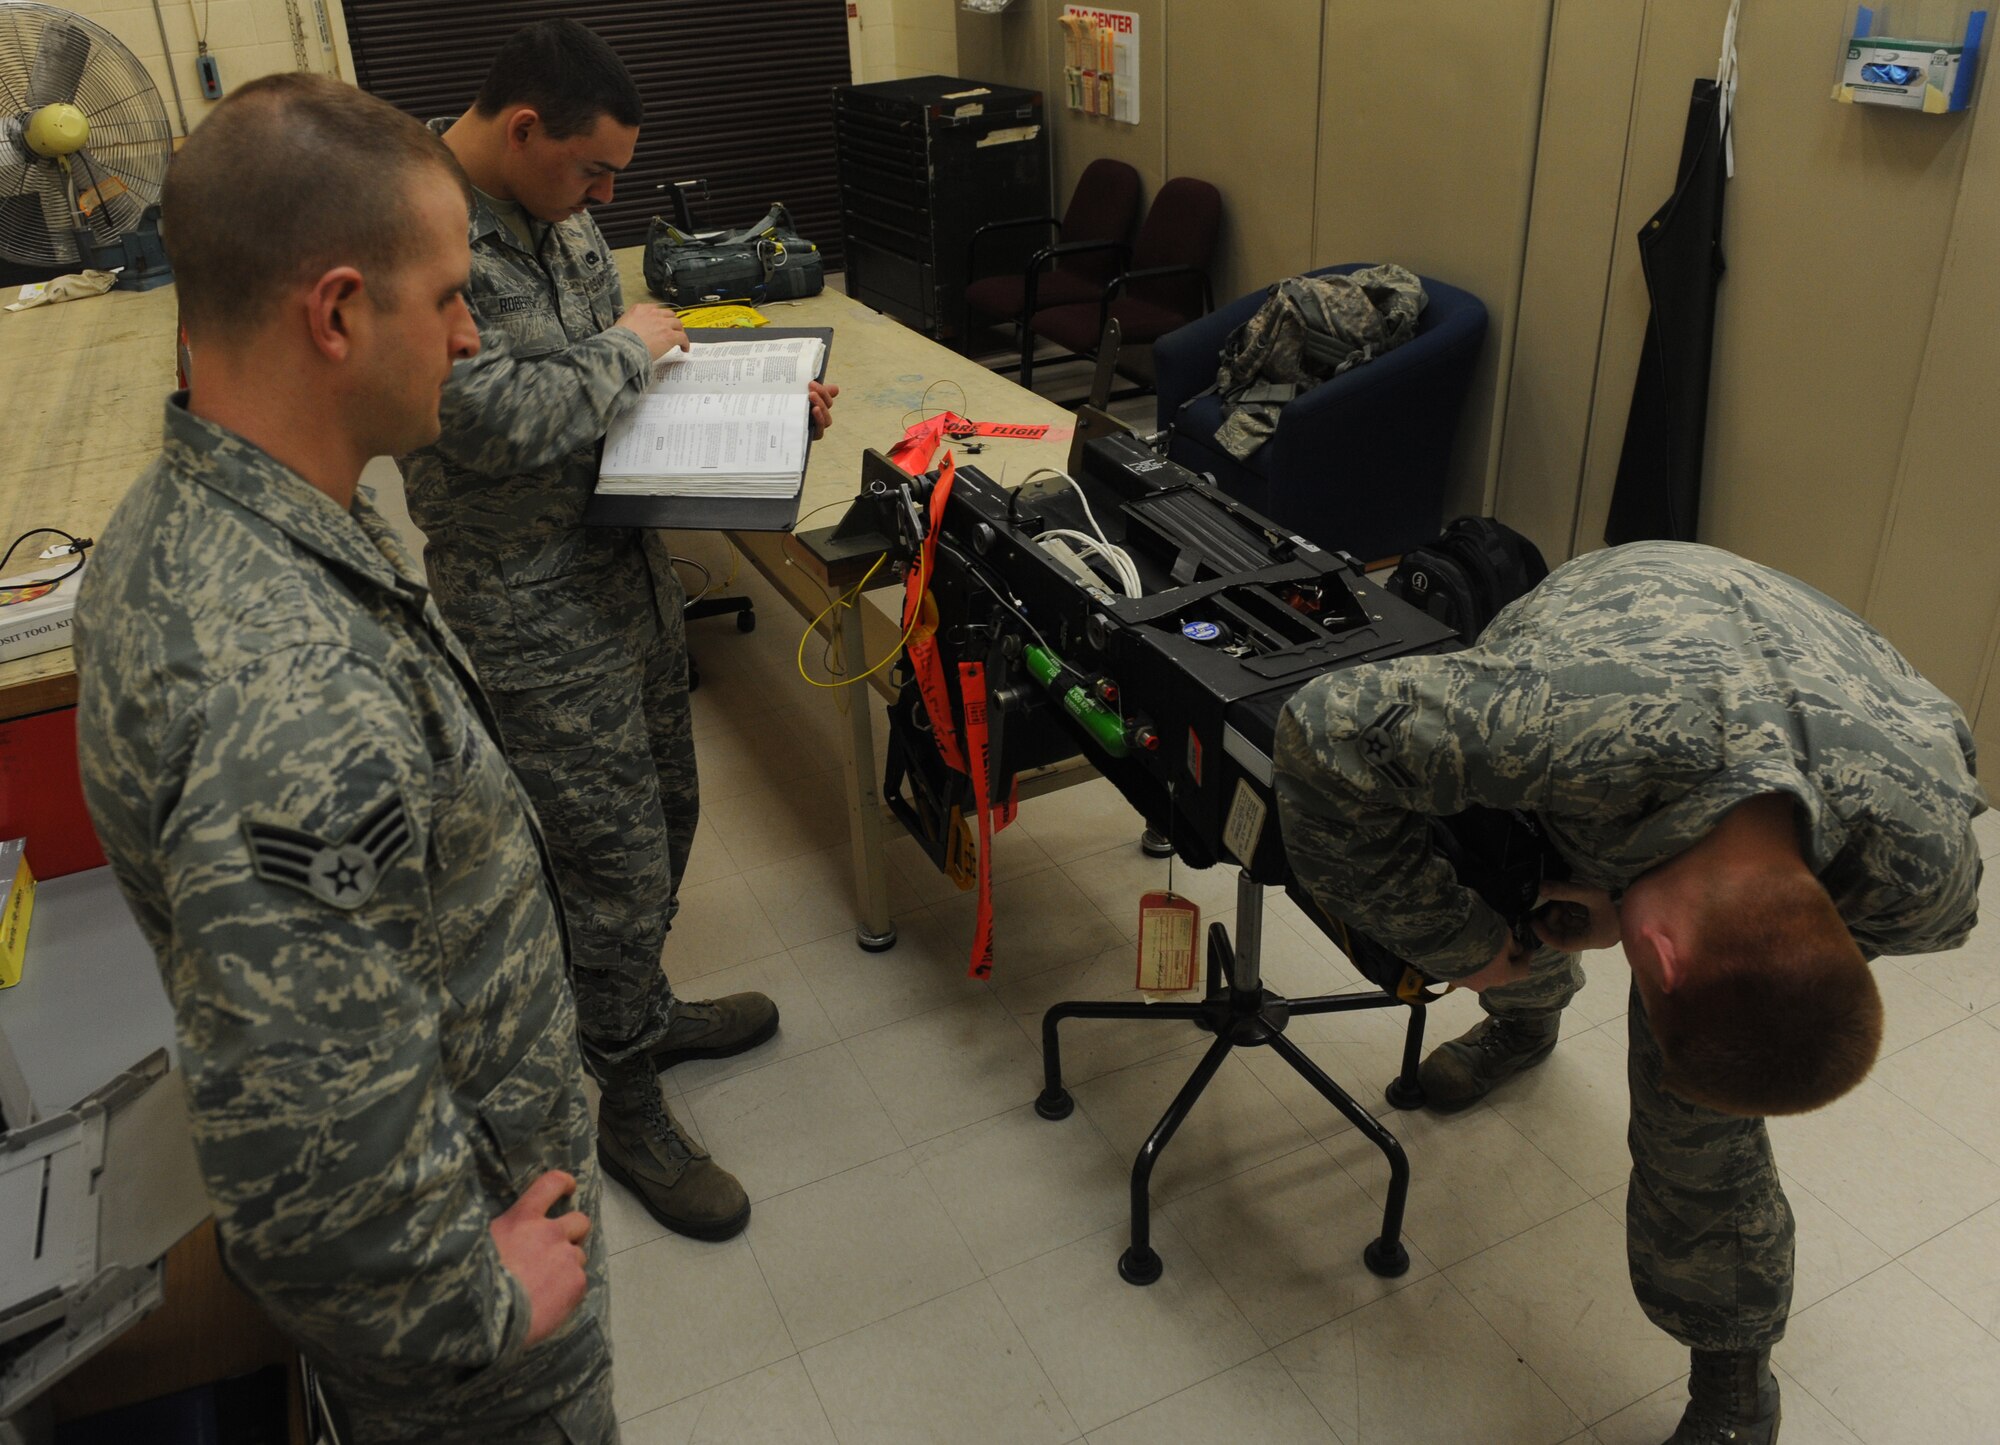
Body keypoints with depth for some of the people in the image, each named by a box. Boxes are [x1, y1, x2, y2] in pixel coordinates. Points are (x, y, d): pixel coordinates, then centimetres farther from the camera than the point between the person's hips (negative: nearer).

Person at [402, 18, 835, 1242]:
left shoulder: (562, 216, 6)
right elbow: (496, 418, -31)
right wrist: (626, 350, -16)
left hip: (634, 568, 9)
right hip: (539, 618, -9)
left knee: (664, 818, 21)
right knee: (617, 862, 2)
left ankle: (642, 1009, 45)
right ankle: (632, 1113, 23)